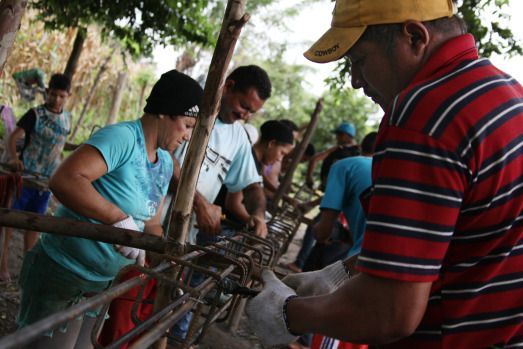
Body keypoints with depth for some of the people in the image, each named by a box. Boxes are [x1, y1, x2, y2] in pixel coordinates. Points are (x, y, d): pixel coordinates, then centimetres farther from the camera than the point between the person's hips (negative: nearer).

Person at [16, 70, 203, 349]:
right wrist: (120, 219, -39)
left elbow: (151, 224, 13)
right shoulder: (122, 137, -21)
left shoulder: (165, 164, 6)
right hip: (62, 277, -8)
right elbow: (64, 180, -35)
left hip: (101, 282, 8)